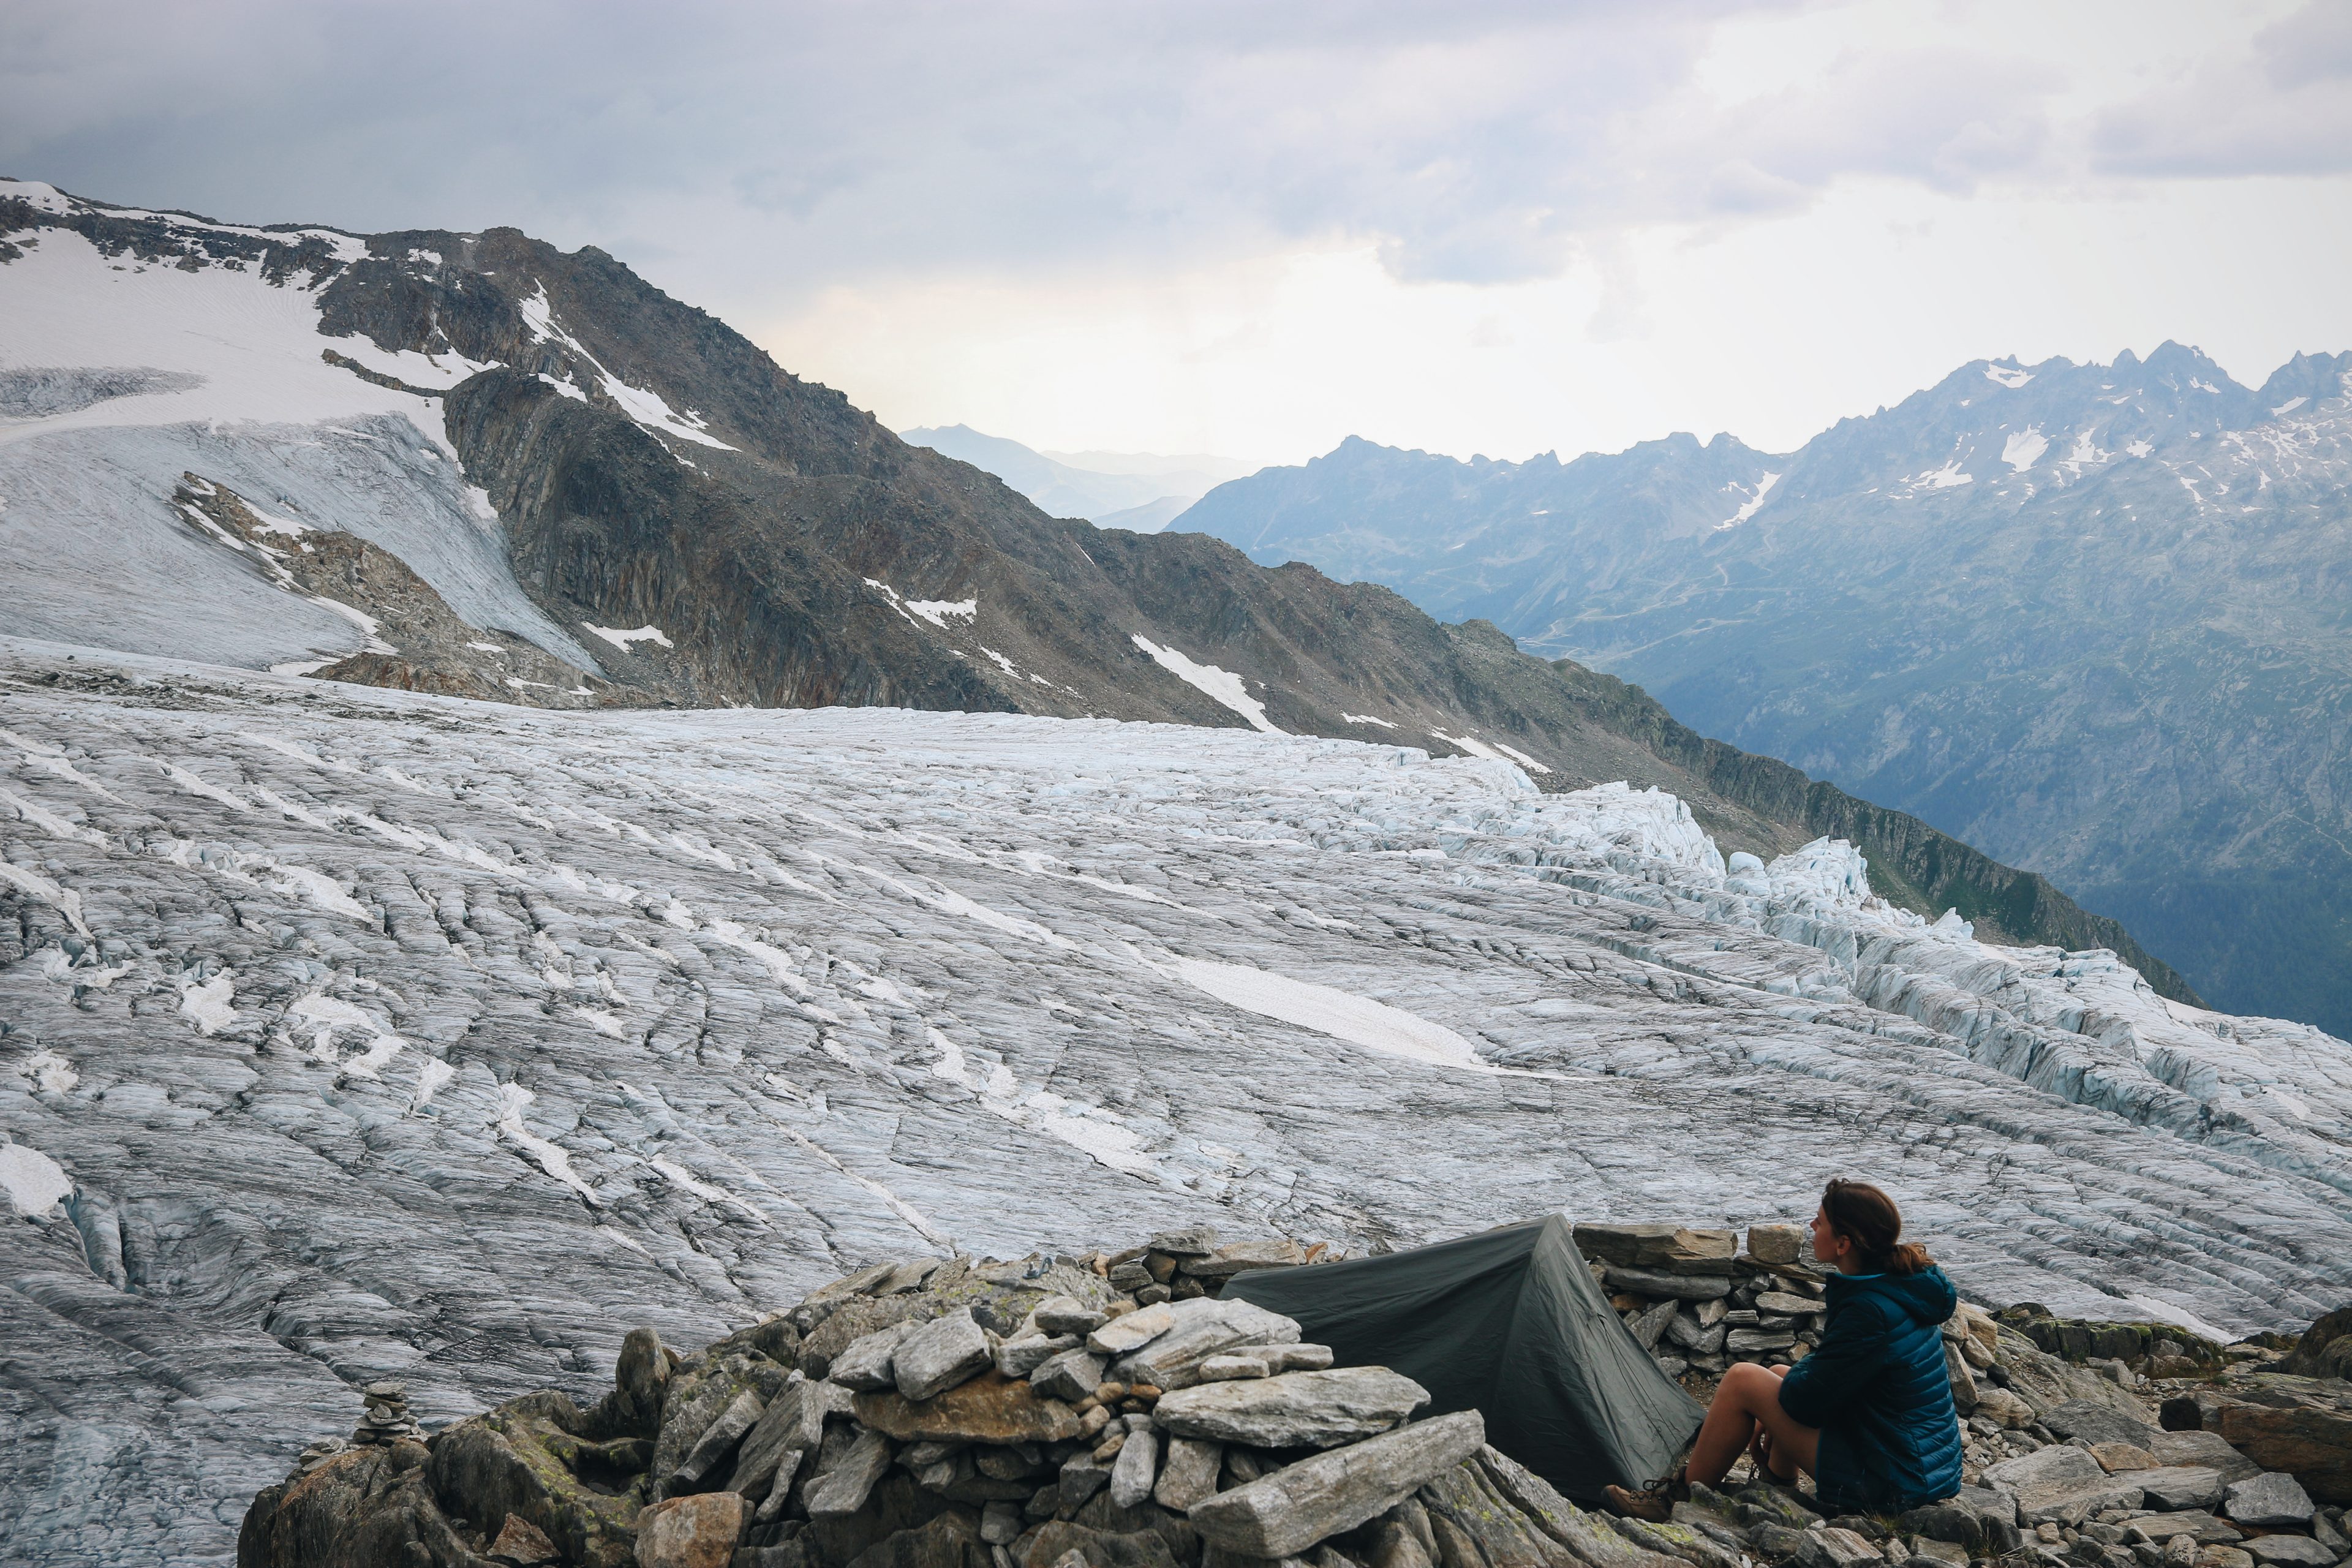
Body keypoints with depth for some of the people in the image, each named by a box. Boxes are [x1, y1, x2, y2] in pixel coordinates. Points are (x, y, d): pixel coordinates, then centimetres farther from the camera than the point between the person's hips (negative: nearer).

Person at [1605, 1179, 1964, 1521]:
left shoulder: (1870, 1312, -26)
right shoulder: (1908, 1282, 4)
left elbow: (1807, 1400, -19)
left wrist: (1798, 1376, 3)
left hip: (1887, 1484, -9)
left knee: (1742, 1380, -7)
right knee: (1781, 1374, 22)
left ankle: (1678, 1498, 8)